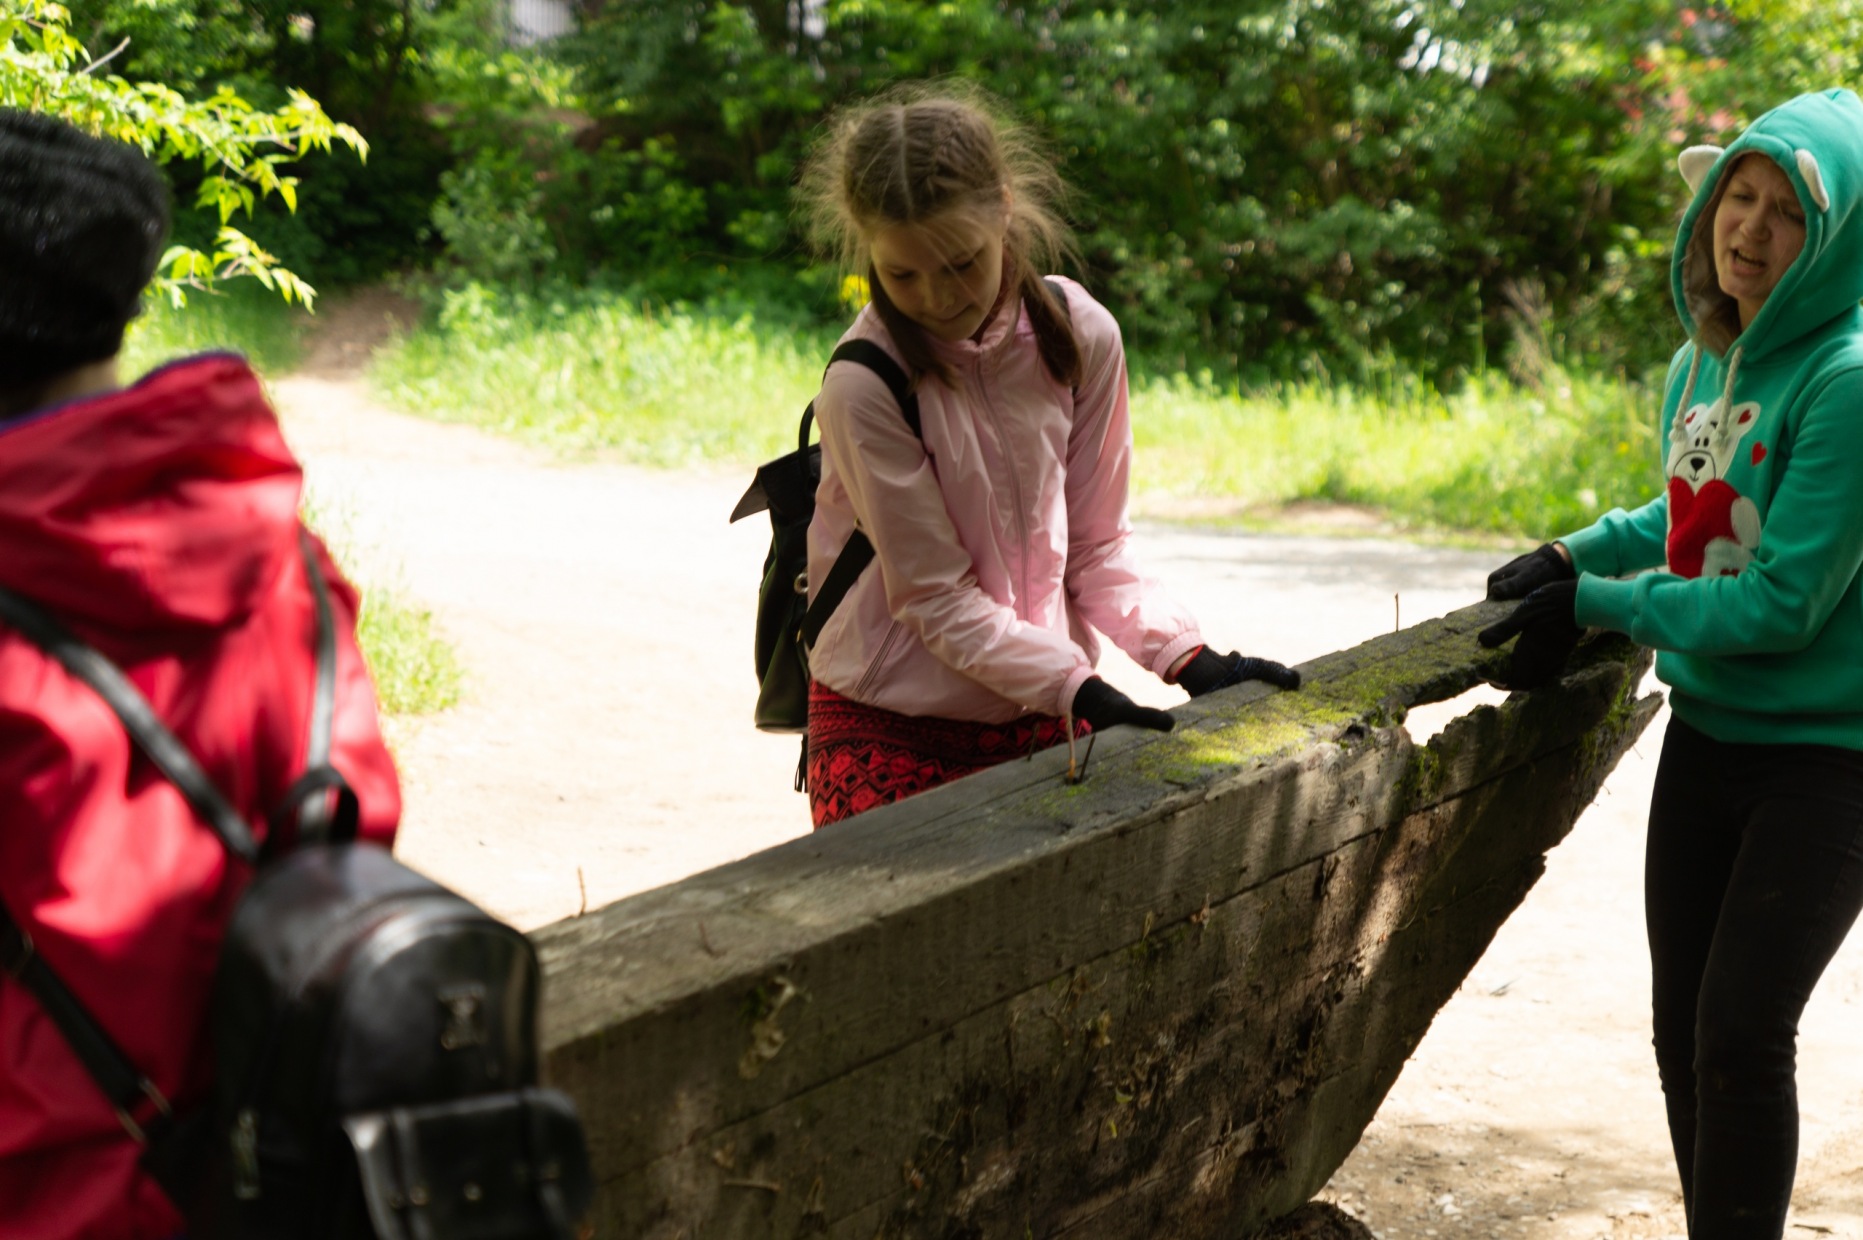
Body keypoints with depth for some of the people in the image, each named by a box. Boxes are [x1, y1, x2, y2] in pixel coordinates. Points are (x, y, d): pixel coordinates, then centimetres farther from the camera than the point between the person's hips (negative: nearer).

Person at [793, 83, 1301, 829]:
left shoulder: (1080, 337, -5)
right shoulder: (863, 387, -17)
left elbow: (1094, 545, 2)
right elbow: (939, 598, -14)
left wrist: (1190, 660, -11)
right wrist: (1079, 691, -23)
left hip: (1045, 713, 4)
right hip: (894, 731, -3)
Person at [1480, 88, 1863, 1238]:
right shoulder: (1700, 363, 4)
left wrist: (1594, 605, -14)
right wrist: (1578, 552, 10)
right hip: (1706, 740, 8)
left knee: (1743, 1030, -8)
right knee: (1682, 1027, 12)